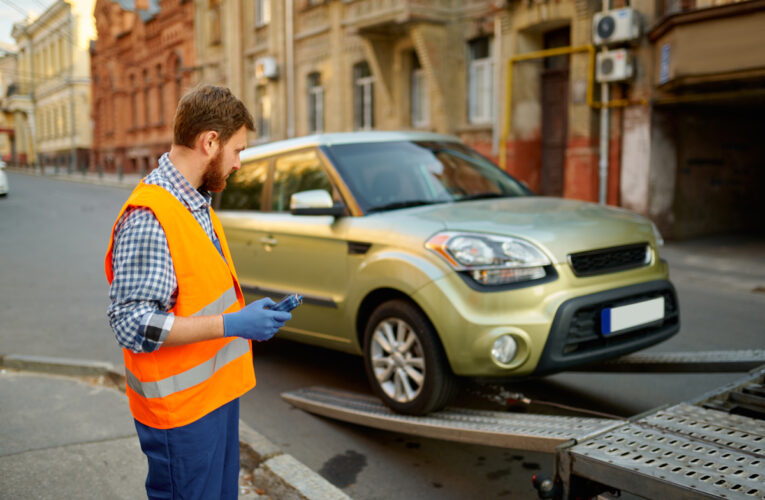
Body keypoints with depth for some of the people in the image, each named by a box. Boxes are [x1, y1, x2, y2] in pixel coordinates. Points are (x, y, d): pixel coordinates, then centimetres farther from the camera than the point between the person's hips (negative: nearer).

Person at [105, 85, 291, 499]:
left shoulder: (197, 204, 9)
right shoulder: (147, 219, -23)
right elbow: (133, 325, -27)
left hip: (217, 391, 9)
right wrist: (231, 325, -27)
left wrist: (247, 315, 9)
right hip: (181, 408, -9)